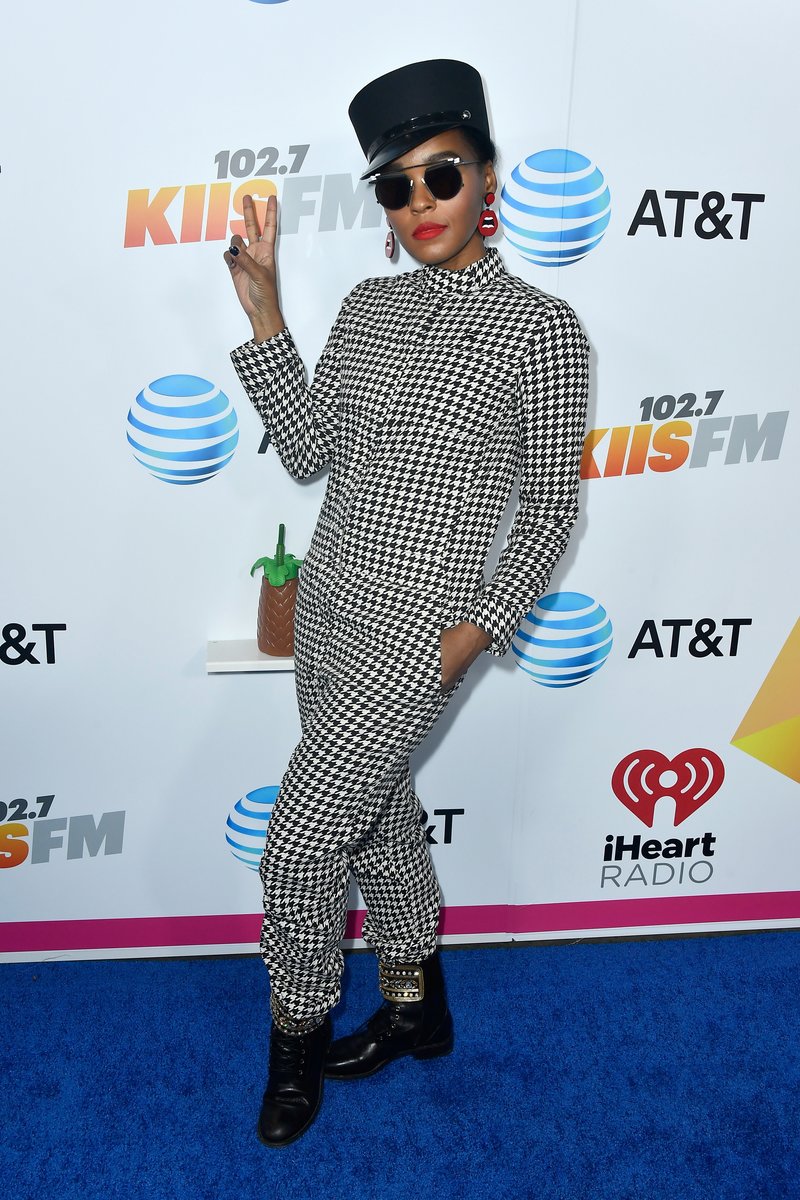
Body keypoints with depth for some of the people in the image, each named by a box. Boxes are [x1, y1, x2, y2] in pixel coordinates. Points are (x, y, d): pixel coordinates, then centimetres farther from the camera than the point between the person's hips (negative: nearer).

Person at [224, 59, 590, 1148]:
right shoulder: (369, 307, 7)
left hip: (418, 628, -6)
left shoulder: (541, 329, -9)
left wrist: (481, 627, -13)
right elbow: (308, 453, 4)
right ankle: (416, 1006, 41)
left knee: (300, 843, -2)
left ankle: (296, 1045, 25)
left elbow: (553, 503, -5)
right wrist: (264, 314, -2)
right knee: (378, 811, 19)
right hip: (328, 601, 7)